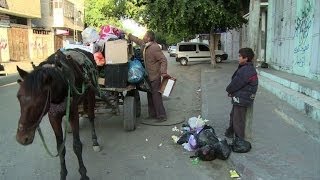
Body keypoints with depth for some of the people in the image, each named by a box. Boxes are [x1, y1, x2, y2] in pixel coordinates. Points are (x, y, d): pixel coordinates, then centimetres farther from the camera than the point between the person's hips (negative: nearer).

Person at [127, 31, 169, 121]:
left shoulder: (154, 47, -20)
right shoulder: (145, 45, 7)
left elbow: (163, 60, -23)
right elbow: (137, 40, 27)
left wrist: (163, 72, -31)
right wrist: (129, 35, 34)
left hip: (155, 76, -10)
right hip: (149, 76, 10)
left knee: (156, 96, -6)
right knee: (150, 96, 15)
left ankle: (162, 116, 2)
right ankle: (152, 114, 26)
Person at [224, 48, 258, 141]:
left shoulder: (245, 71, -26)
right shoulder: (249, 68, 9)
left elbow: (236, 83, -19)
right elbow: (235, 81, 11)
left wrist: (229, 90, -1)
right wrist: (231, 91, 3)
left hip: (241, 99, -11)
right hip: (240, 98, 11)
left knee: (238, 120, 1)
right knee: (233, 115, 27)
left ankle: (239, 140, 14)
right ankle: (230, 133, 47)